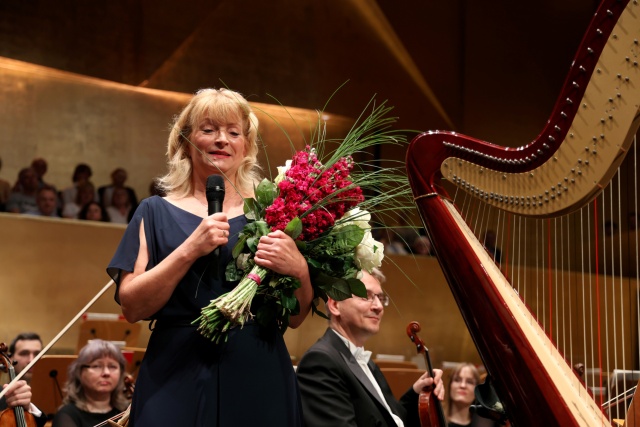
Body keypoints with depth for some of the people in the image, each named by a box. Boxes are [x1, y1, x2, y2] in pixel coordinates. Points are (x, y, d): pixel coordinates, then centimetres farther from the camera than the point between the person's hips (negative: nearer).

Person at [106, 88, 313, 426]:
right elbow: (132, 307, -6)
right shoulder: (157, 213, 4)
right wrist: (190, 250, -17)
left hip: (259, 383, 2)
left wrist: (299, 269, -14)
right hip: (177, 385, -1)